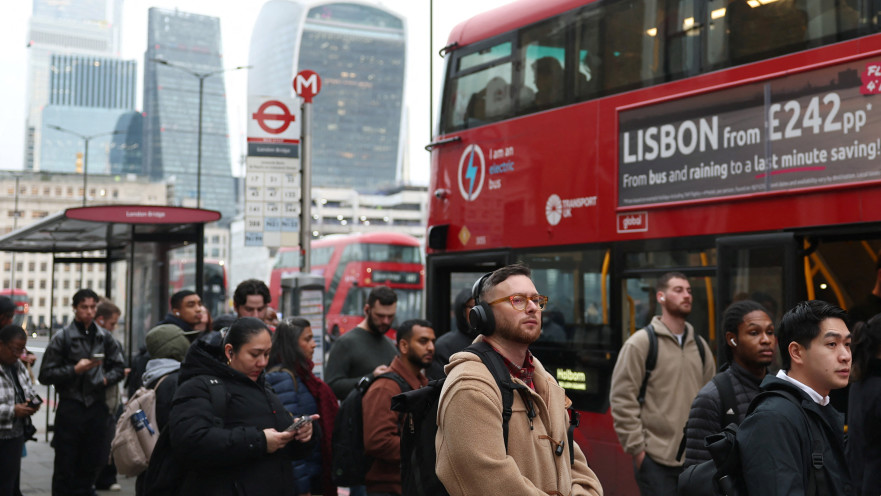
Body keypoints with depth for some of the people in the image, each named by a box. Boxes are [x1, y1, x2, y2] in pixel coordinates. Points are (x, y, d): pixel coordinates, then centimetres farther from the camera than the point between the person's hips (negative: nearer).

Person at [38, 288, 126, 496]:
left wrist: (106, 379, -5)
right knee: (65, 466, 2)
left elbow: (119, 367, 15)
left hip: (97, 407, 3)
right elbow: (45, 375, -4)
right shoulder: (63, 338, -3)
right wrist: (75, 370, -15)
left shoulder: (105, 337, 7)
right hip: (70, 408, -3)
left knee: (91, 464, 11)